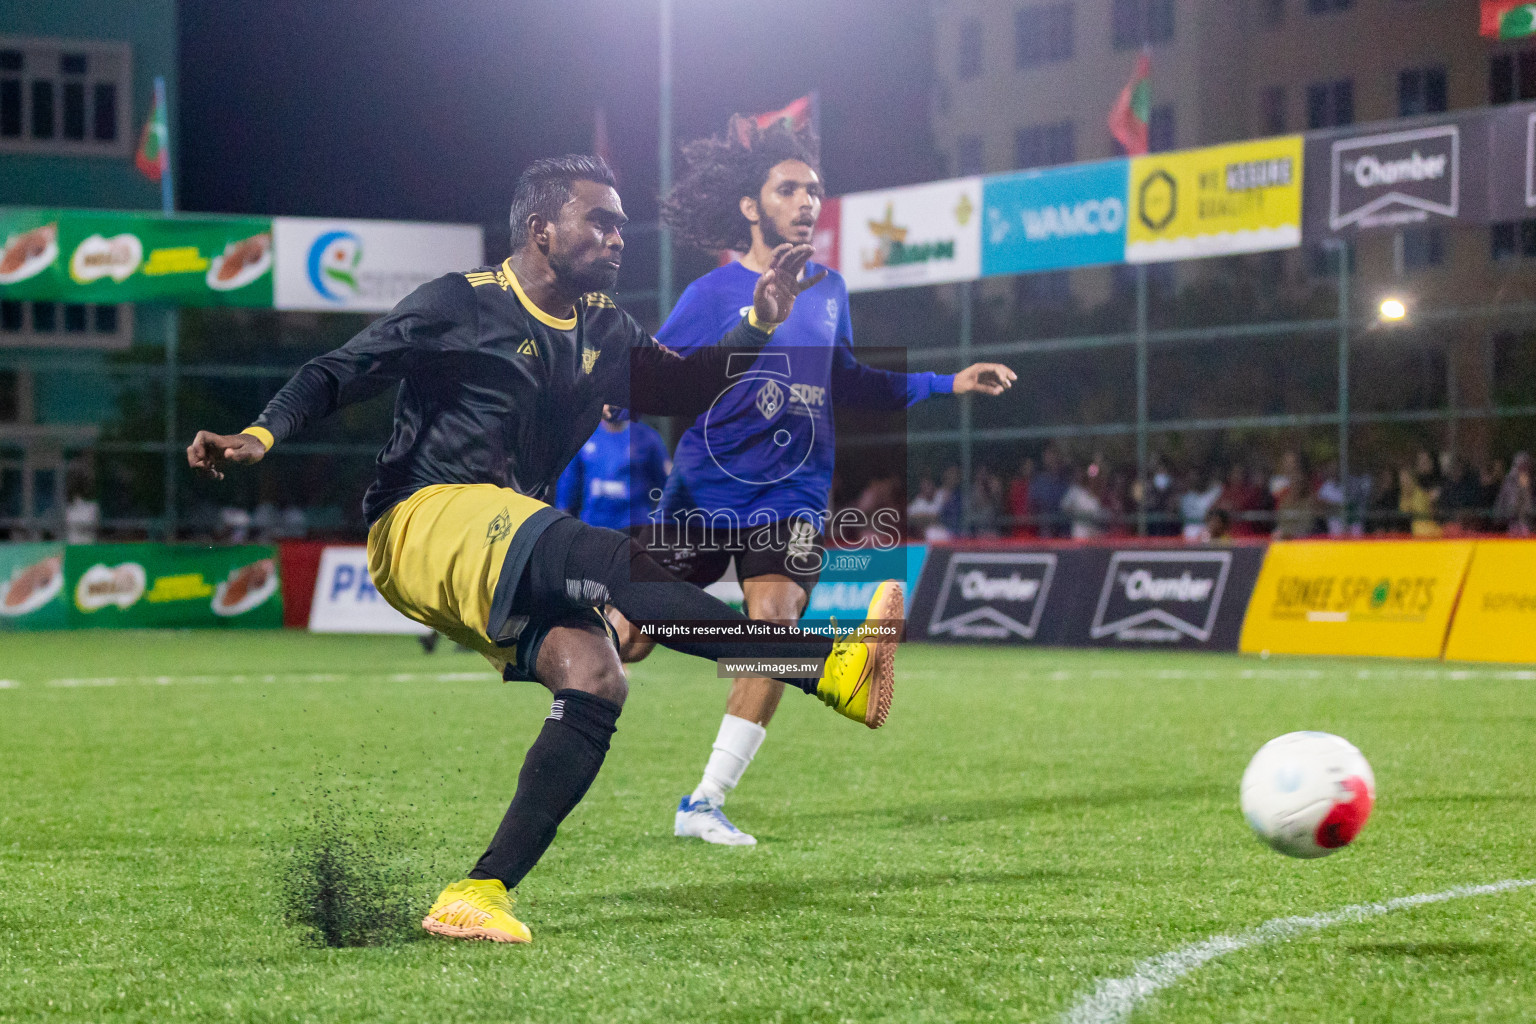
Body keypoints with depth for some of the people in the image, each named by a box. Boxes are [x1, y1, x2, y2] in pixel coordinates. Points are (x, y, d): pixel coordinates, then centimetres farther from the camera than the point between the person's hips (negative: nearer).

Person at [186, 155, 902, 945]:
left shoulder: (604, 332, 18)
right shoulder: (460, 304, -1)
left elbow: (685, 386, 28)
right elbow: (338, 375, -3)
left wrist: (759, 323, 11)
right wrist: (259, 437, -20)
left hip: (509, 571, 8)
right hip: (423, 525, -8)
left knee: (596, 678, -21)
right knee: (605, 558, -32)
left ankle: (476, 897, -23)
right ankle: (830, 668, -42)